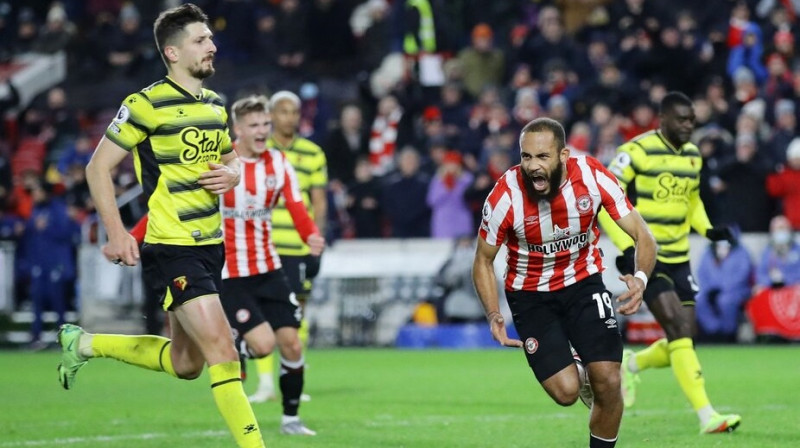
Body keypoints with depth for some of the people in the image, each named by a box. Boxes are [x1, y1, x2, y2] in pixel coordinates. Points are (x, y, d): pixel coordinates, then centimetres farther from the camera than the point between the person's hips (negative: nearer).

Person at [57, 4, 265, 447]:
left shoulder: (215, 105, 11)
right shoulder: (147, 104, -11)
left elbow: (230, 159, 26)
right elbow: (98, 166, -7)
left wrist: (231, 174, 1)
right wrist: (116, 233, -15)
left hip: (210, 245, 8)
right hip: (172, 248, -8)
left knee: (185, 364, 16)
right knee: (223, 351, -17)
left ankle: (86, 344, 33)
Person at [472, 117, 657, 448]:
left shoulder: (593, 176, -23)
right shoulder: (505, 196, -25)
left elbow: (642, 237, -16)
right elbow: (483, 262, -8)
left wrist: (640, 278, -38)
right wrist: (494, 316, -24)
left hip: (584, 282, 1)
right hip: (530, 294, -1)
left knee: (608, 384, -11)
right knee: (565, 392, -13)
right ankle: (579, 375, 25)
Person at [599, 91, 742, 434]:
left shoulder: (692, 155, 9)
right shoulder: (637, 151, -14)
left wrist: (707, 229, 6)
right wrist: (627, 247, -20)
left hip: (678, 258, 7)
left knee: (683, 339, 5)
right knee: (680, 333, -16)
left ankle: (632, 364, 33)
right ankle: (707, 417, -17)